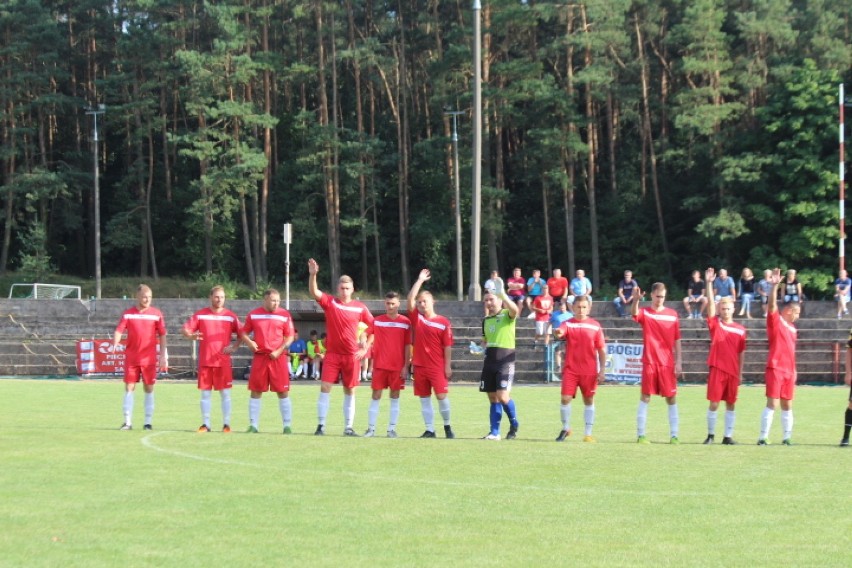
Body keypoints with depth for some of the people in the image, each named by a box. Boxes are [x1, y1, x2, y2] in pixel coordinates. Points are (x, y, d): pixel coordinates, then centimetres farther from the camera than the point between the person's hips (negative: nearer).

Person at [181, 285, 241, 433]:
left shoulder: (231, 316, 4)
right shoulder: (200, 314, 4)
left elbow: (241, 334, 10)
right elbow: (185, 329, 1)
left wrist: (234, 346, -7)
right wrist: (191, 335, -21)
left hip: (223, 361, -1)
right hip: (205, 361, 1)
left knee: (225, 393, -1)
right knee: (205, 393, 3)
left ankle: (226, 424, 4)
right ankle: (205, 424, 9)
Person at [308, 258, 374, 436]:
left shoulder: (360, 308, 2)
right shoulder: (330, 302, -1)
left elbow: (373, 327, 9)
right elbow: (314, 292, -16)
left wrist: (366, 347, 2)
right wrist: (313, 274, -32)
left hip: (352, 355, 1)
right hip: (332, 354, -1)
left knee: (350, 390, 6)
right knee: (325, 387, -8)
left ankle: (348, 427, 13)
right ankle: (321, 425, -3)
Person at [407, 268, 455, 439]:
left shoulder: (443, 322, -3)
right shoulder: (416, 318, 6)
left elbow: (447, 346, -2)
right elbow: (410, 299, -5)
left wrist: (448, 366, -5)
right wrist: (420, 280, -4)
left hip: (437, 367, -3)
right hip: (420, 366, 3)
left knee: (441, 396, -5)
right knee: (424, 398, 4)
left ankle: (447, 425, 14)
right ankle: (429, 430, 9)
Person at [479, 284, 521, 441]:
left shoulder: (507, 315, -3)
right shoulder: (486, 320, 17)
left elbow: (515, 310, -28)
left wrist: (503, 295, -38)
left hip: (505, 361, -6)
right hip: (490, 361, 7)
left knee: (502, 396, -15)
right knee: (493, 398, 6)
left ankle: (514, 425, 8)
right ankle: (494, 432, 10)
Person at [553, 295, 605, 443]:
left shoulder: (595, 326, 3)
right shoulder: (568, 324, 1)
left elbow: (601, 349, 5)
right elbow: (561, 332, -22)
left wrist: (602, 370, 0)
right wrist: (558, 333, -47)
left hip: (589, 371, 1)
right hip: (570, 369, 0)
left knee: (589, 400, 6)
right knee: (566, 398, -7)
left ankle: (588, 434, 14)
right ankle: (565, 429, 14)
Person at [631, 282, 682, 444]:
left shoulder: (672, 314, 6)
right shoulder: (645, 313, 0)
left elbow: (677, 340, 8)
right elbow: (634, 313, -25)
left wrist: (679, 361, 2)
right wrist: (636, 299, -45)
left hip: (668, 363, 2)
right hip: (649, 362, -2)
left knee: (671, 398, 3)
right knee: (645, 397, -1)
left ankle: (674, 435, 8)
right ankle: (640, 435, 3)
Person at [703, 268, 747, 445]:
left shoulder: (740, 330, 7)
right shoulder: (715, 324, 1)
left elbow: (741, 353, 11)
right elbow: (710, 304, -11)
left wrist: (740, 373, 9)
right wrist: (709, 283, -21)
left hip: (732, 371, 2)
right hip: (717, 369, -2)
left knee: (730, 404, 5)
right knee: (714, 403, -2)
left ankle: (728, 436, 11)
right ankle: (711, 435, 9)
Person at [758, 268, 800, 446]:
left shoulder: (792, 329, 17)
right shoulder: (775, 321, -3)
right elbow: (772, 305, -20)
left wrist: (794, 371, 18)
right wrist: (775, 286, -31)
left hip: (789, 371, 7)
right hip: (775, 368, -7)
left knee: (787, 404, 9)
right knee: (772, 403, -10)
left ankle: (787, 437, 14)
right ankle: (763, 437, -7)